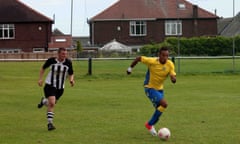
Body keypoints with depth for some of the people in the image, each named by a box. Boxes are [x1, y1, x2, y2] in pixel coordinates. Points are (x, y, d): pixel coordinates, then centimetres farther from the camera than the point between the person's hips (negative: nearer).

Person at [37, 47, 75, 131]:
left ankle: (44, 101, 50)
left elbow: (71, 74, 7)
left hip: (60, 88, 4)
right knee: (52, 103, -22)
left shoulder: (68, 63, -5)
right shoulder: (51, 60, -9)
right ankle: (50, 123, -14)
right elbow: (43, 68, 9)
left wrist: (71, 80, -15)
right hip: (50, 85, -4)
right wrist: (40, 79, 0)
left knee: (52, 104, 14)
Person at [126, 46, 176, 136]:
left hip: (159, 89, 6)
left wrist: (173, 78, -38)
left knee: (159, 111, 12)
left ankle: (151, 125, 43)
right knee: (164, 104, -24)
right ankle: (150, 124, -10)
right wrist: (130, 68, 0)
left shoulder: (170, 64, -12)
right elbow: (138, 58, -11)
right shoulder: (152, 61, -23)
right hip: (150, 88, -6)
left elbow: (173, 79, -14)